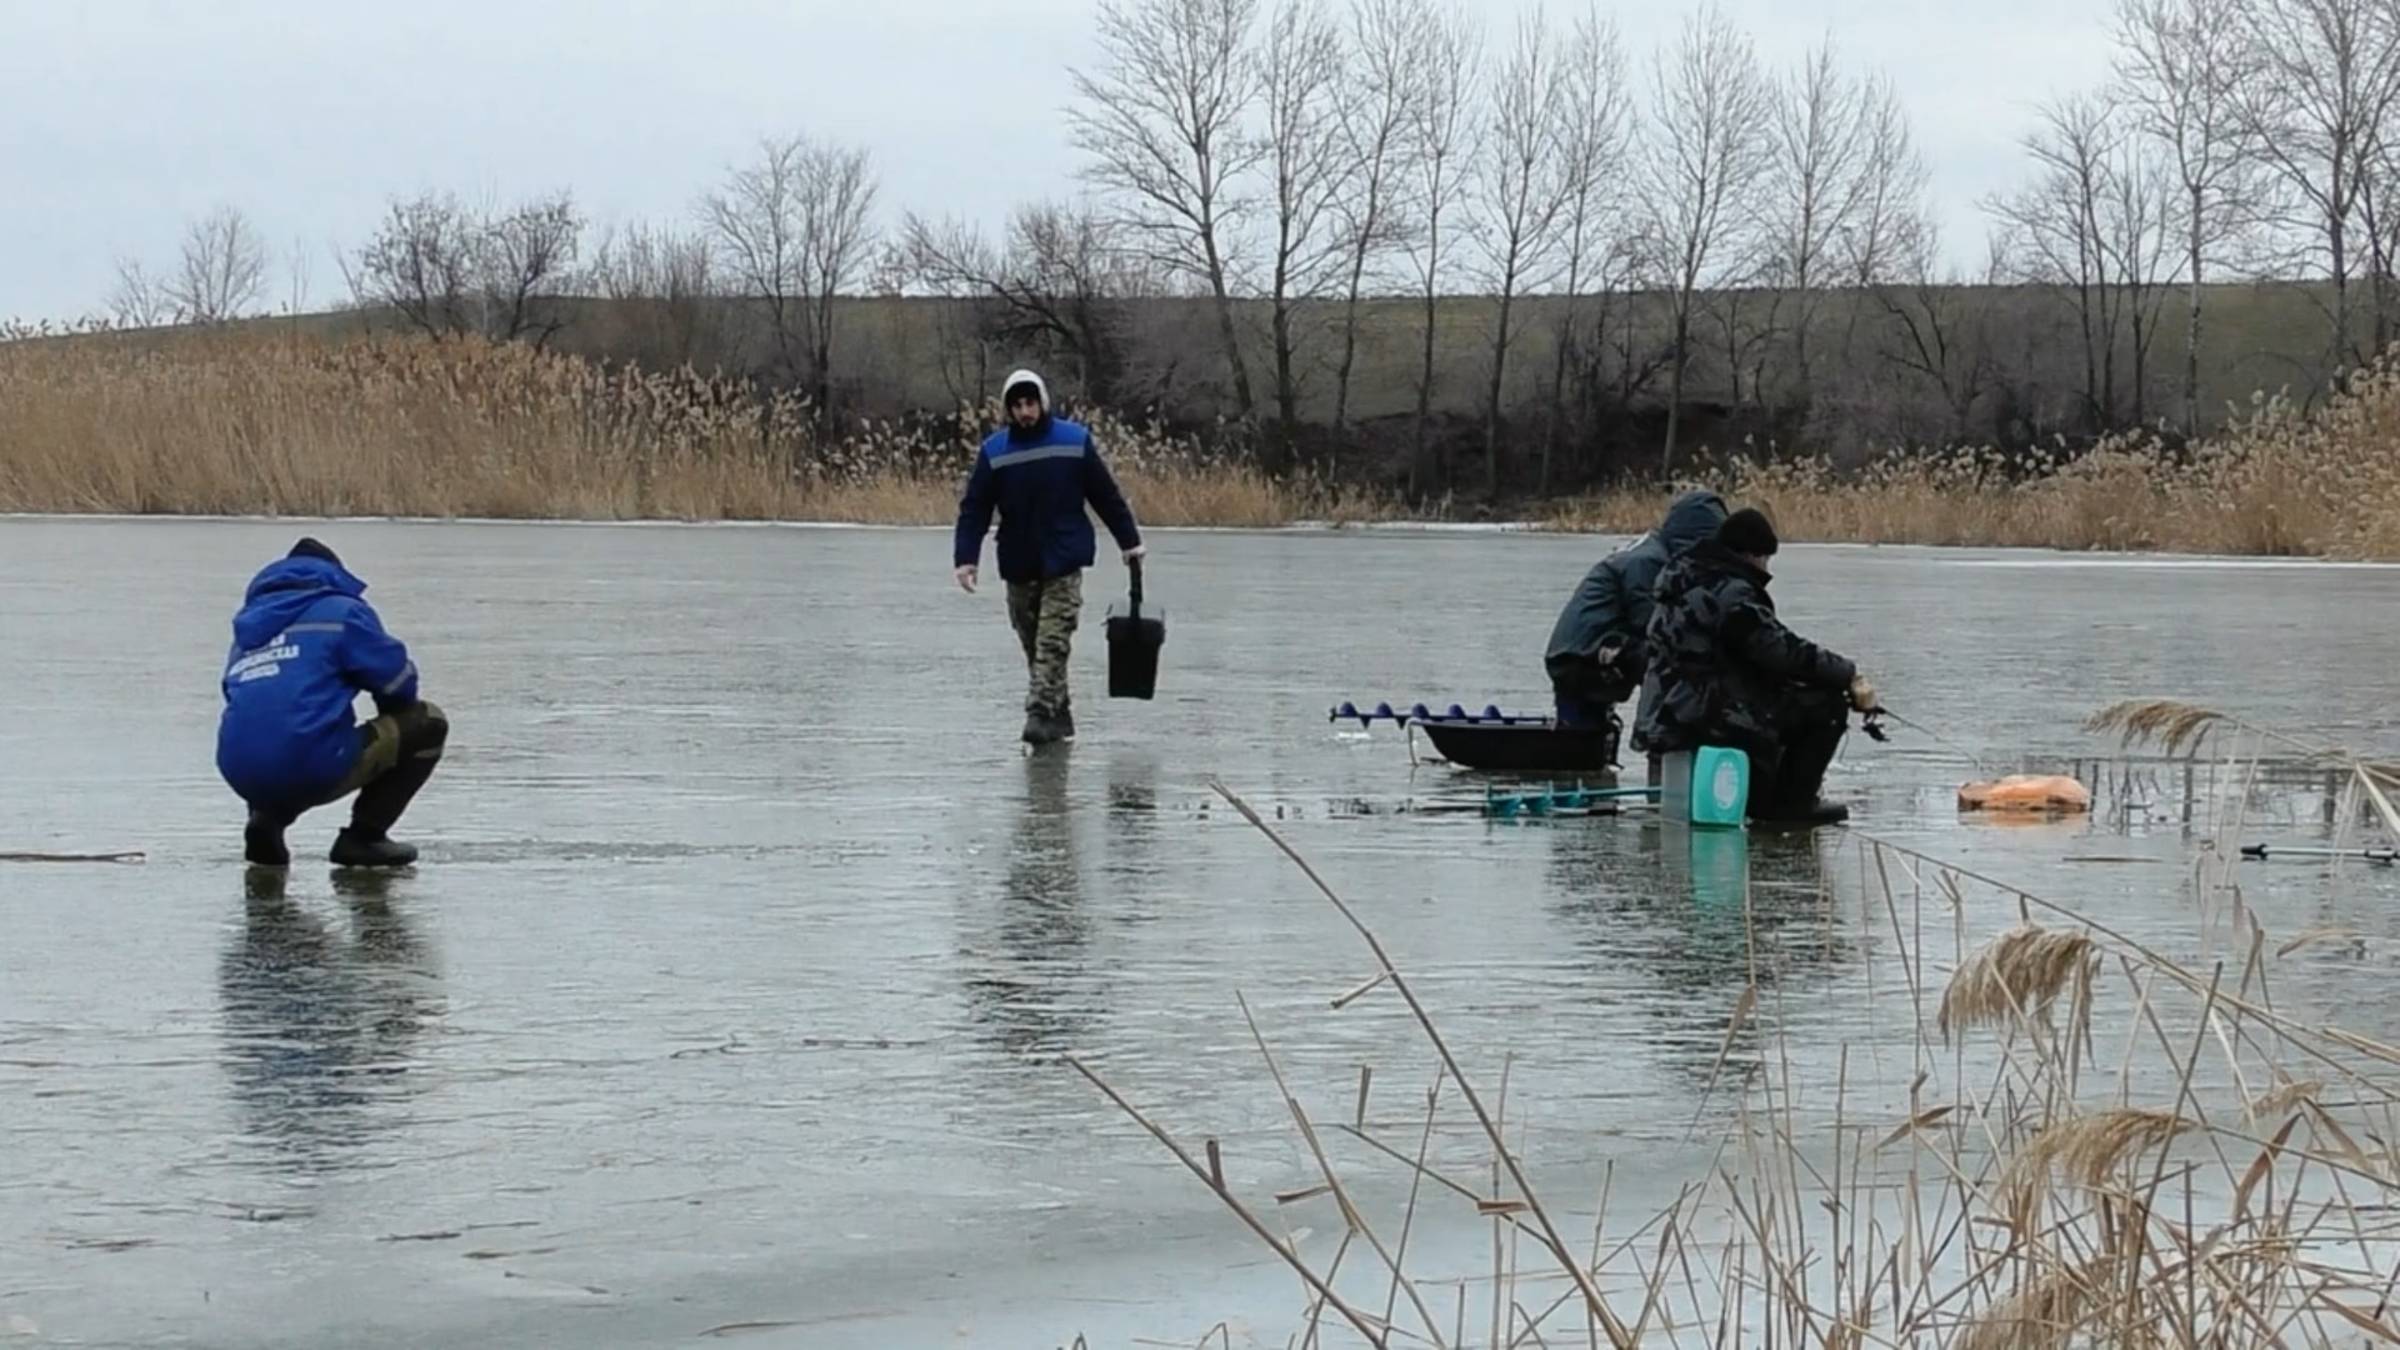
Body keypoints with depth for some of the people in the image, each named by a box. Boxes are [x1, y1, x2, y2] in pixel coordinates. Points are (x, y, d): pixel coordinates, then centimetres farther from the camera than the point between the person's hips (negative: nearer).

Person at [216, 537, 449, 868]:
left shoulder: (248, 629, 25)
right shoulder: (341, 611, 6)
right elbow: (397, 681, 6)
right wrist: (389, 728, 29)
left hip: (240, 776, 6)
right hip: (311, 769, -6)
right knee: (427, 723, 12)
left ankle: (267, 821, 14)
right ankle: (363, 837, 7)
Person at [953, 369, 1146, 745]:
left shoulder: (1075, 441, -1)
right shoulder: (994, 451, 0)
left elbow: (1107, 496, 7)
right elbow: (974, 509, 0)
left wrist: (1130, 541, 10)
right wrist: (965, 557, -10)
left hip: (1064, 562, -2)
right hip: (1018, 566, 2)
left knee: (1053, 643, -12)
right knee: (1034, 646, 8)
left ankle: (1041, 715, -16)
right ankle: (1059, 716, 20)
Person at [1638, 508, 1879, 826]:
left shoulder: (1682, 582, 16)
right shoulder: (1732, 594, -17)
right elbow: (1786, 653, -18)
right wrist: (1849, 675, -7)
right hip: (1716, 722, -10)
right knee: (1829, 702, -5)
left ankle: (1763, 798, 26)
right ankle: (1790, 801, 1)